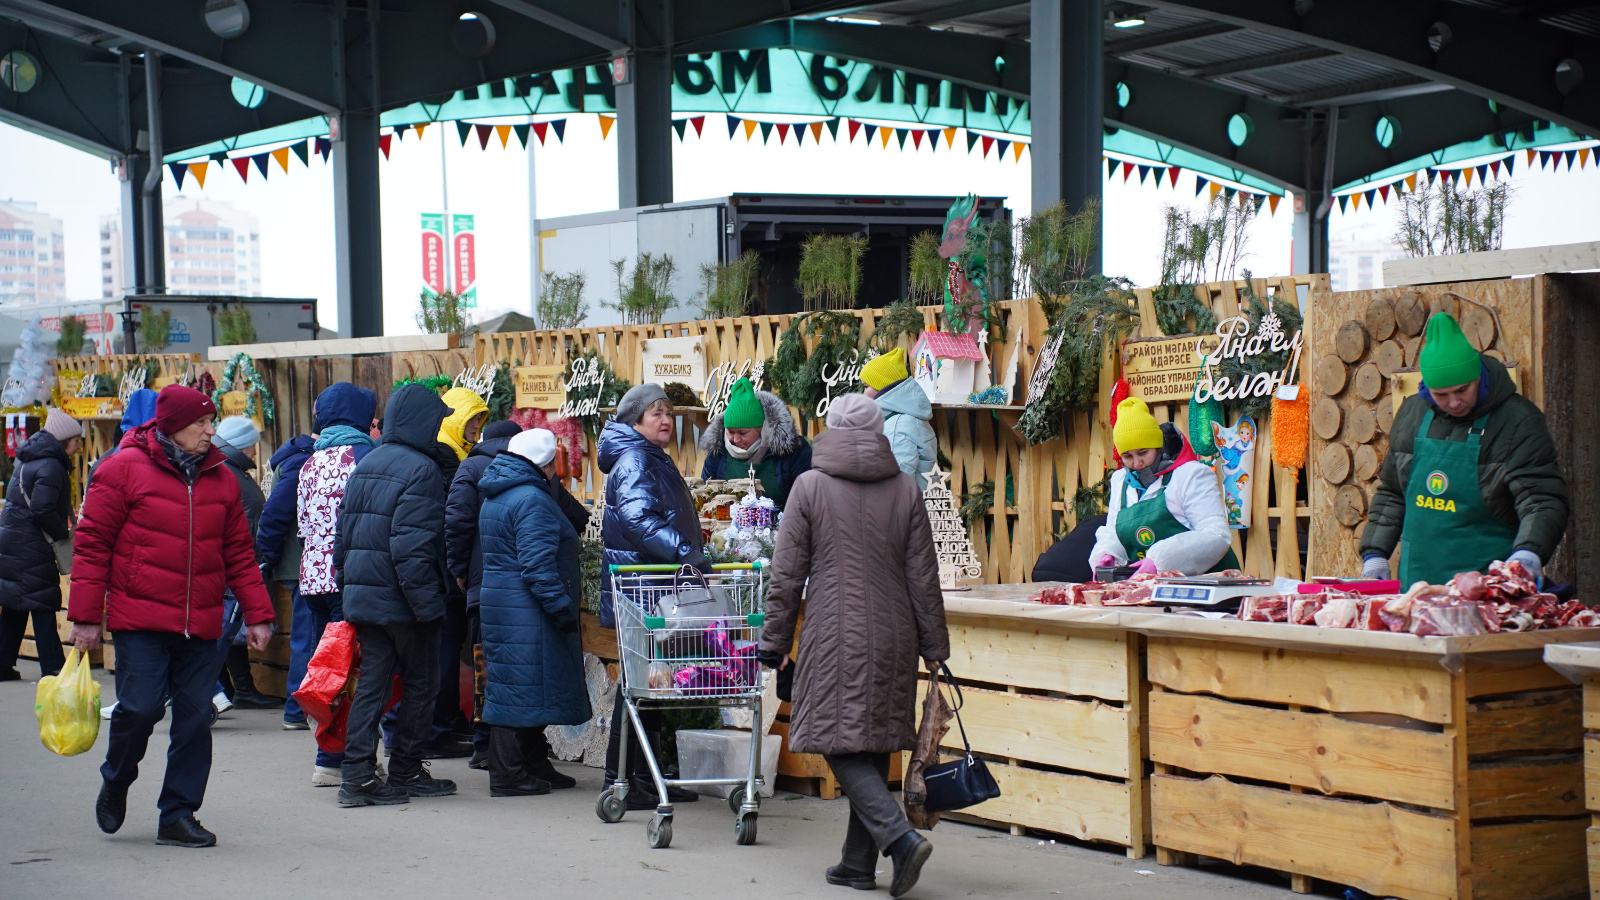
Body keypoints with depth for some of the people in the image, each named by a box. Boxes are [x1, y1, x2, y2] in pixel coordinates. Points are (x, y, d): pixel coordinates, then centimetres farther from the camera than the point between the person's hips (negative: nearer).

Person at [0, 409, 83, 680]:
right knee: (43, 606, -6)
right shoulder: (51, 466, -15)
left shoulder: (27, 460, 16)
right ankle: (52, 668, -5)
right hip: (32, 547, -9)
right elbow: (43, 511, -24)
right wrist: (63, 533, -10)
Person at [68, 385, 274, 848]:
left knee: (196, 717, 1)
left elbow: (239, 553, 16)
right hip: (140, 621, -4)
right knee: (141, 707, -10)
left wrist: (257, 614, 10)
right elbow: (92, 544, -2)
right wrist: (86, 616, -4)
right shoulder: (125, 469, -3)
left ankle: (178, 815, 11)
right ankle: (115, 785, 20)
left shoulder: (221, 479, 11)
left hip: (201, 623, 4)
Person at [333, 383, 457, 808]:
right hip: (401, 598, -7)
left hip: (362, 594, 7)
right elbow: (412, 546, -21)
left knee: (371, 682, 6)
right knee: (421, 684, 7)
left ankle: (357, 774, 0)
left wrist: (348, 585, 20)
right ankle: (405, 770, 13)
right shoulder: (420, 470, -14)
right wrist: (427, 602, -19)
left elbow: (342, 536, 15)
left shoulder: (365, 466, 12)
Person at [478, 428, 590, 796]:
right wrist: (563, 609, -20)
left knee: (524, 689, 16)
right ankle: (508, 776, -5)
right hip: (525, 612, -11)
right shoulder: (531, 500, -16)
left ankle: (535, 765, 23)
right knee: (523, 687, -7)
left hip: (499, 603, 11)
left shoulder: (496, 497, 17)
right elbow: (538, 566, -22)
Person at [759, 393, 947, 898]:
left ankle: (901, 838, -20)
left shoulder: (810, 487, -4)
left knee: (841, 745, -2)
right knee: (874, 746, 12)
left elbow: (787, 574, -3)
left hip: (834, 639, -4)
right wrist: (934, 645, 13)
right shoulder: (905, 490, 4)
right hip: (892, 640, 4)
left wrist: (776, 641, 5)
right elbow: (923, 577, 5)